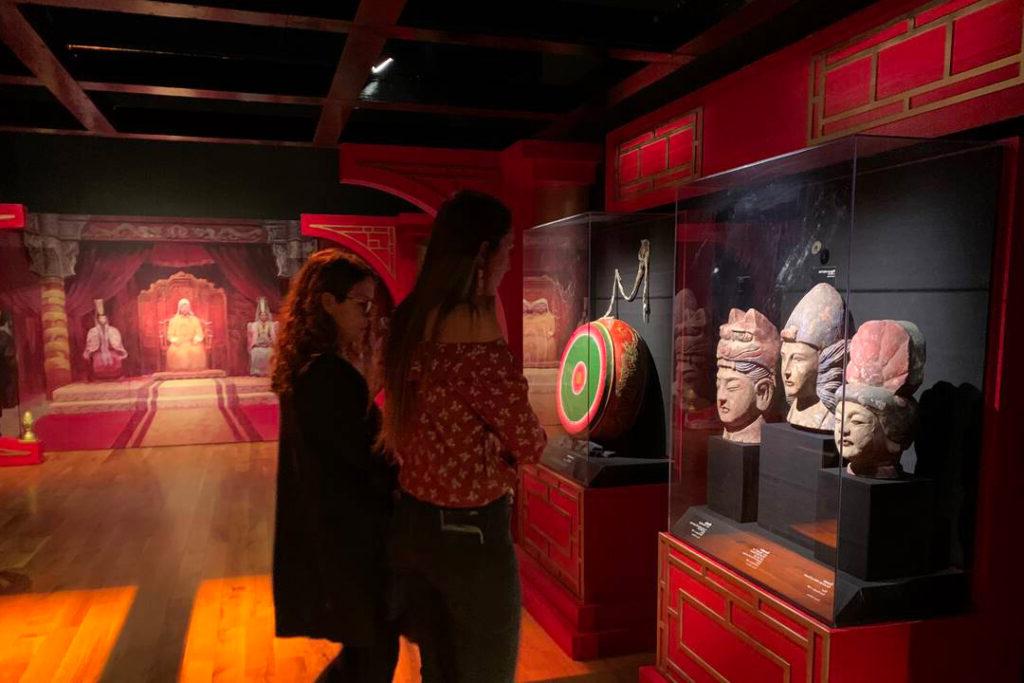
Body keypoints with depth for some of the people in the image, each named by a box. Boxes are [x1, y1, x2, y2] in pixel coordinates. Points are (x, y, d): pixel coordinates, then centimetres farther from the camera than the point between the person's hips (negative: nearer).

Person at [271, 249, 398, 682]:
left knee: (362, 646, 22)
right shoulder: (329, 373, -22)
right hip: (348, 532, -10)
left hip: (317, 525, 10)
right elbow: (363, 456, -19)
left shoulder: (304, 367, 7)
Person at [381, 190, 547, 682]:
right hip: (469, 531, -7)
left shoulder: (407, 322, 2)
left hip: (411, 522, 8)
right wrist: (522, 438, 6)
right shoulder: (474, 332, -23)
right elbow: (529, 443, -15)